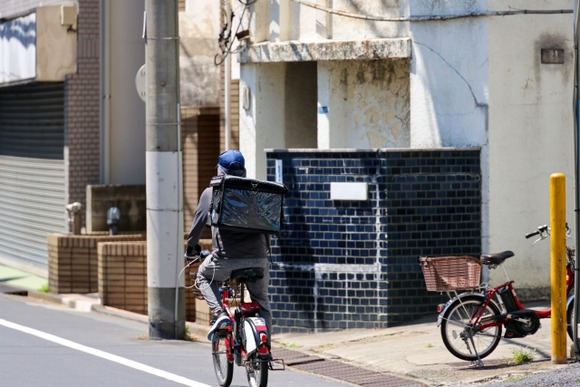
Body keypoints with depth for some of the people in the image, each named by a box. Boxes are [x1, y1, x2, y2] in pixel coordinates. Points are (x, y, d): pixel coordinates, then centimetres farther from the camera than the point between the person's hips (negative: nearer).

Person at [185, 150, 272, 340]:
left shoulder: (211, 193, 5)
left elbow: (199, 220, 4)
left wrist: (191, 246, 20)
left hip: (226, 258, -2)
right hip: (257, 258, 2)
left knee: (204, 277, 29)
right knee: (262, 301, 19)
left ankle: (219, 313, 7)